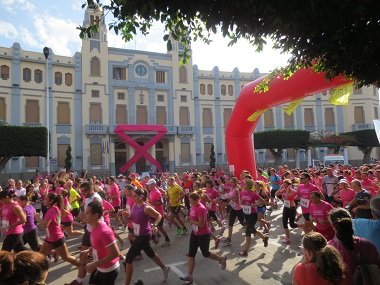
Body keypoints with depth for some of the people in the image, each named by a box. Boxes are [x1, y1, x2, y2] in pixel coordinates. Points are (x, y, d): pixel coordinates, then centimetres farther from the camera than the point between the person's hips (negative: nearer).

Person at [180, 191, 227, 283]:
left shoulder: (201, 208, -28)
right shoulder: (193, 207, -1)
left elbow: (201, 224, -30)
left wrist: (191, 220, -24)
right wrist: (190, 219, -2)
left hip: (203, 234, -8)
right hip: (195, 233, 8)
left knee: (205, 254, 11)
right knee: (191, 254, 7)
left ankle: (222, 259, 36)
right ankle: (189, 275, 16)